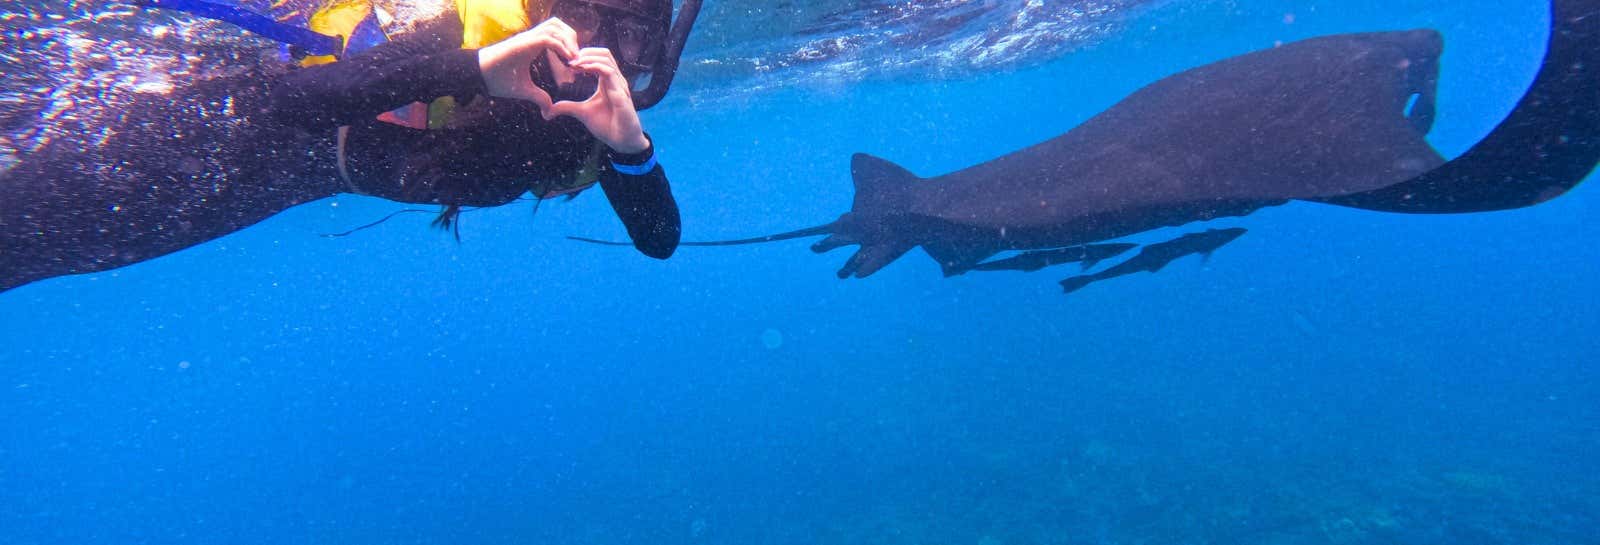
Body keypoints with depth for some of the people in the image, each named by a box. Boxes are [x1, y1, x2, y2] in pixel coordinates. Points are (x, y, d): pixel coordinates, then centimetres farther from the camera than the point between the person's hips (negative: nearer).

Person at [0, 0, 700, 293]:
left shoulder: (594, 119, -22)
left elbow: (659, 240, -27)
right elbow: (291, 97, -43)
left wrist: (630, 143, -45)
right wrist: (474, 67, -56)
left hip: (328, 163, 5)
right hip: (243, 124, -5)